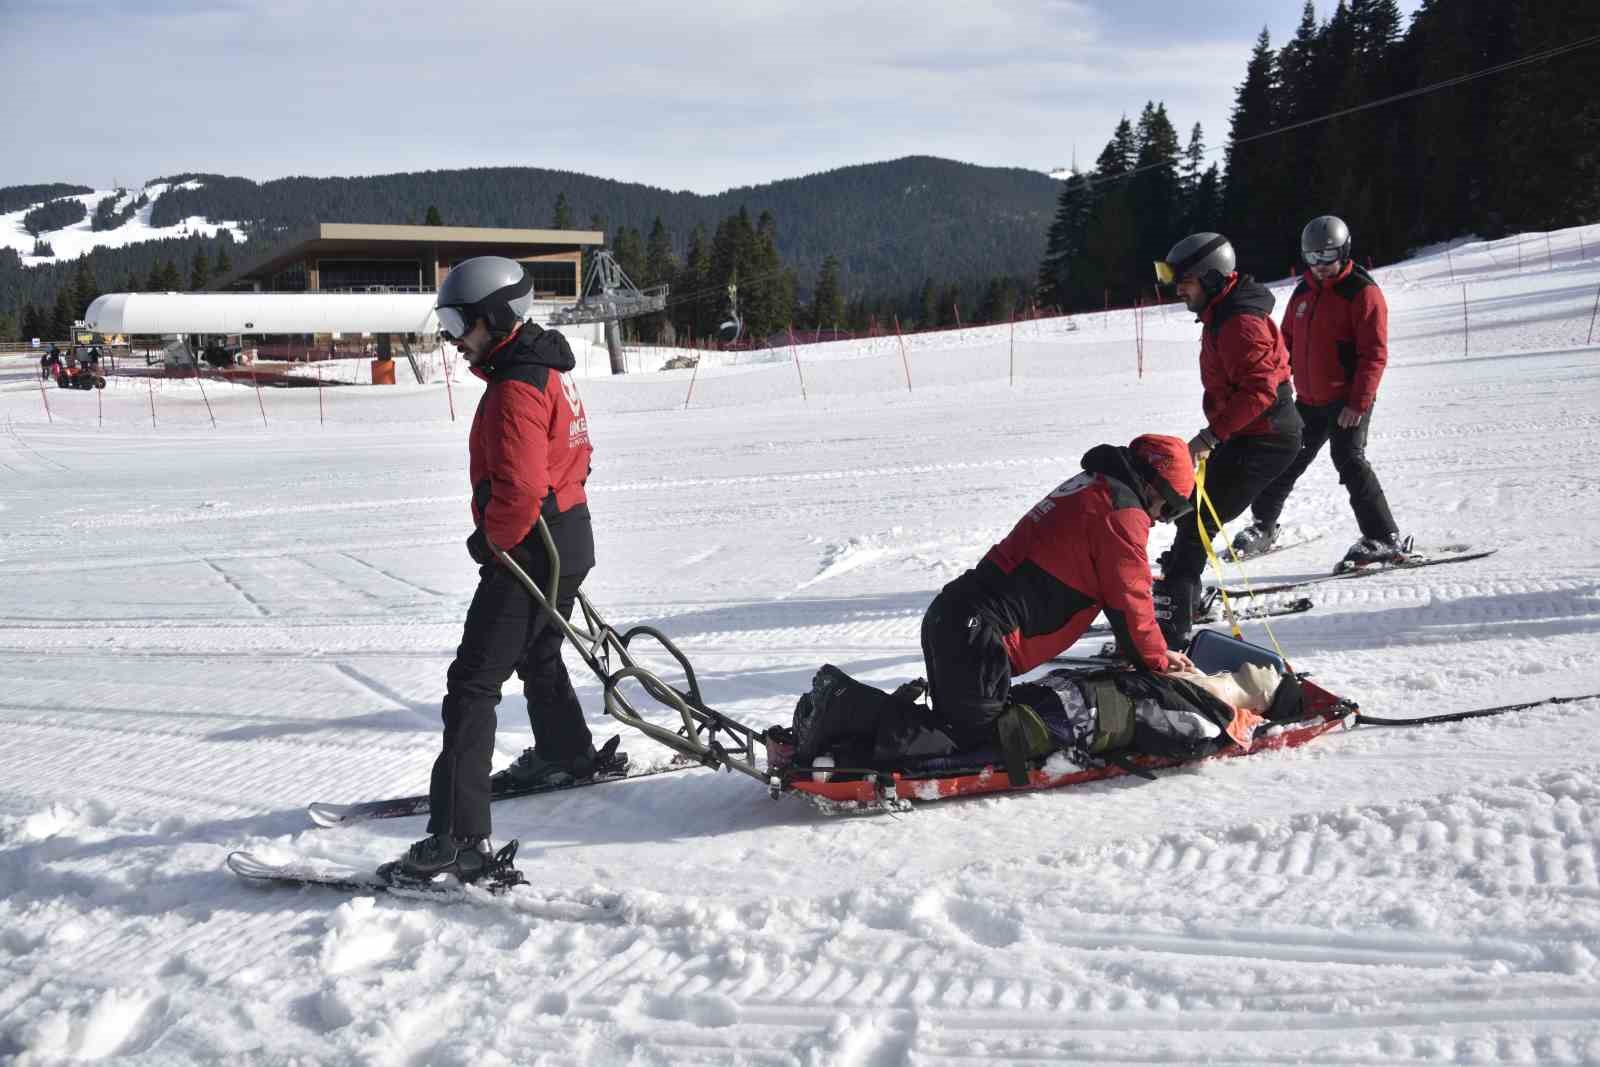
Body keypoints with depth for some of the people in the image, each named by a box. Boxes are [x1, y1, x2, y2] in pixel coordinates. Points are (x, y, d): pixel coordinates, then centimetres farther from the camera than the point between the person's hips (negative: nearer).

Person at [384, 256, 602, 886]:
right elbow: (576, 454, 23)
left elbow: (519, 486, -29)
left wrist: (492, 542, -15)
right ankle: (565, 756, 53)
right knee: (539, 657, 31)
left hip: (527, 551, -10)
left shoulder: (516, 386, -21)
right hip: (568, 541, 10)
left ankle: (459, 838, -17)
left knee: (472, 684, -13)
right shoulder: (547, 371, 12)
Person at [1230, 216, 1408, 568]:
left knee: (1348, 459, -19)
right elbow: (1286, 341, 20)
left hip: (1349, 400, -7)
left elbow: (1374, 353, -15)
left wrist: (1358, 403, -21)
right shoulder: (1304, 292, 12)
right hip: (1309, 400, 7)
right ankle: (1263, 526, 31)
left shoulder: (1363, 292, -11)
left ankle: (1384, 540, -15)